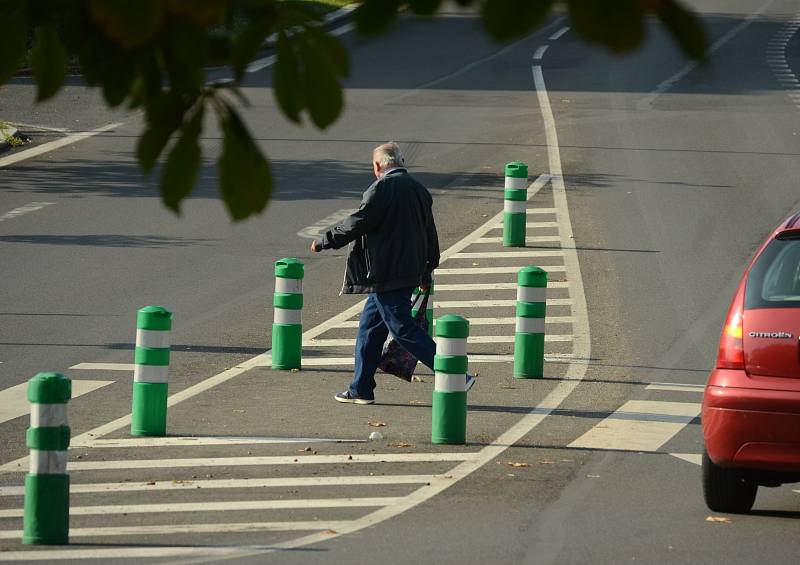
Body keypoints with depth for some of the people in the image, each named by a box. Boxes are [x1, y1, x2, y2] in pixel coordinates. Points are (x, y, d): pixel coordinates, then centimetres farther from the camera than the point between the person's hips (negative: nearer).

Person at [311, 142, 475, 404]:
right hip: (409, 272, 9)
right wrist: (426, 272, 29)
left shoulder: (382, 189, -14)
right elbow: (430, 235, 19)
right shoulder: (418, 189, 12)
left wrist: (323, 242, 0)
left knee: (404, 329, -7)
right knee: (370, 328, 16)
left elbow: (357, 224, -13)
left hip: (386, 275, -9)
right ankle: (361, 389, 19)